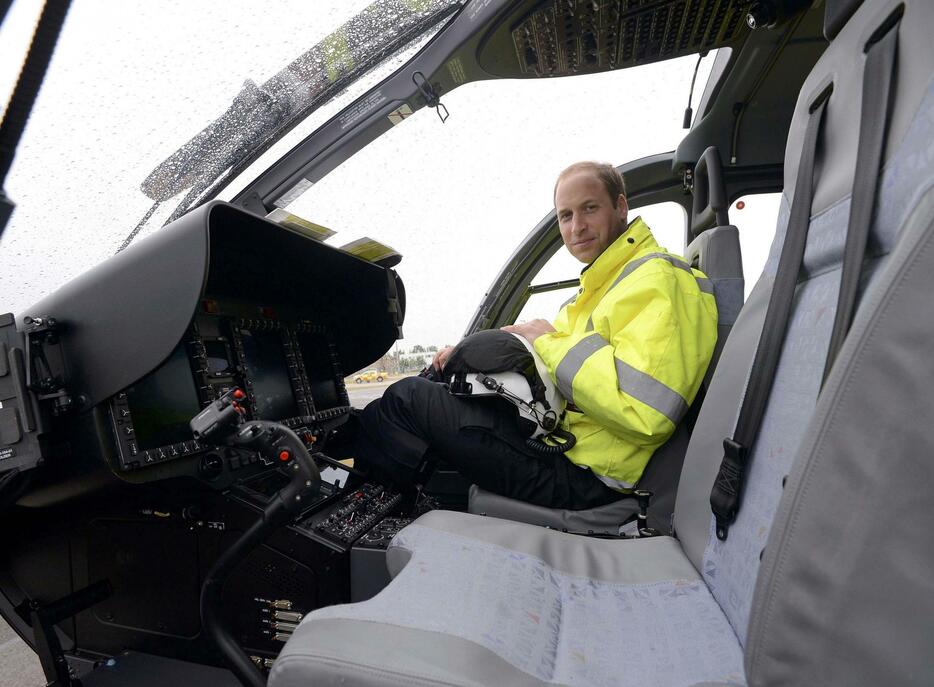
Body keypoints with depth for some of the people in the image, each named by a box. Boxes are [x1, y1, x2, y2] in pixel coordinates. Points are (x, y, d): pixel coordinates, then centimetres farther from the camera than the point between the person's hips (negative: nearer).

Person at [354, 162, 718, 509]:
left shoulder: (658, 280, -16)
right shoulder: (601, 283, 18)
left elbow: (645, 412, -30)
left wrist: (552, 343, -19)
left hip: (580, 476, -10)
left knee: (408, 397, -9)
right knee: (431, 386, 18)